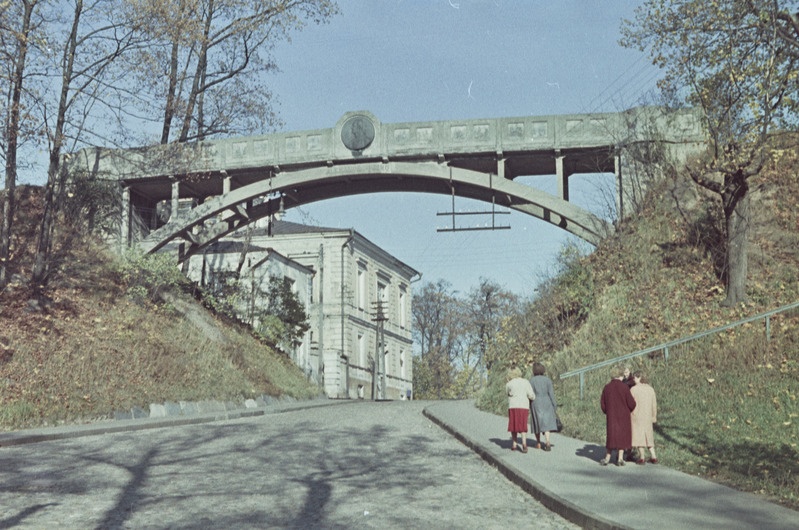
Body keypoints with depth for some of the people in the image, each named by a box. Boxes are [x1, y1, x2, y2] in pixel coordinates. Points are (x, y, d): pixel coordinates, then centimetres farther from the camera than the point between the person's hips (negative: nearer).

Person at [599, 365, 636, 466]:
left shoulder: (606, 388, -4)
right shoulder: (624, 387, -13)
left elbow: (603, 404, 1)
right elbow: (631, 404, -11)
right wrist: (630, 409, 12)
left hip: (611, 416, 2)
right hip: (623, 416, -2)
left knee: (611, 435, 12)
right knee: (622, 435, 9)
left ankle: (607, 458, 12)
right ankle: (620, 459, 8)